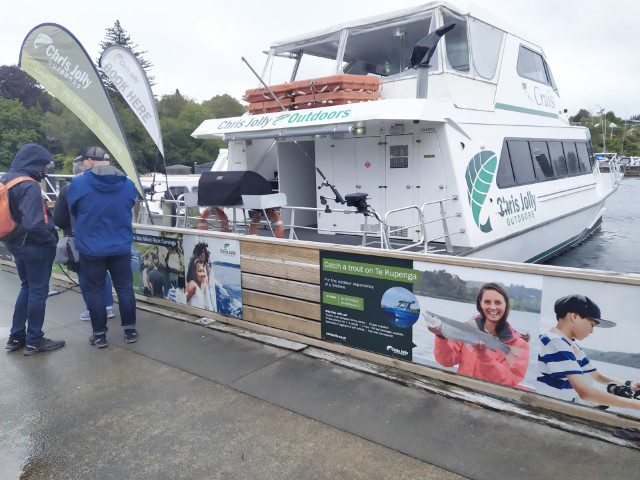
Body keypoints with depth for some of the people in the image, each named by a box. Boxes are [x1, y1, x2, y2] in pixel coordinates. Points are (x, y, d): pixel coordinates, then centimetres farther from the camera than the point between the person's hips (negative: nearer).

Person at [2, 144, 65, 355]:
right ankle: (34, 341, 13)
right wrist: (52, 239, -15)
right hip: (35, 247, -9)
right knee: (38, 292, 4)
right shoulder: (29, 186, -21)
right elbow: (34, 224, -29)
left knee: (26, 288, 21)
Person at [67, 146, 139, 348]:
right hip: (121, 247, 3)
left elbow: (72, 211, 5)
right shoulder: (128, 184, -1)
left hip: (91, 248, -2)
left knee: (95, 291, 10)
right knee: (125, 287, 13)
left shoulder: (78, 183, -10)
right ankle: (130, 330, 20)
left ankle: (99, 335, 18)